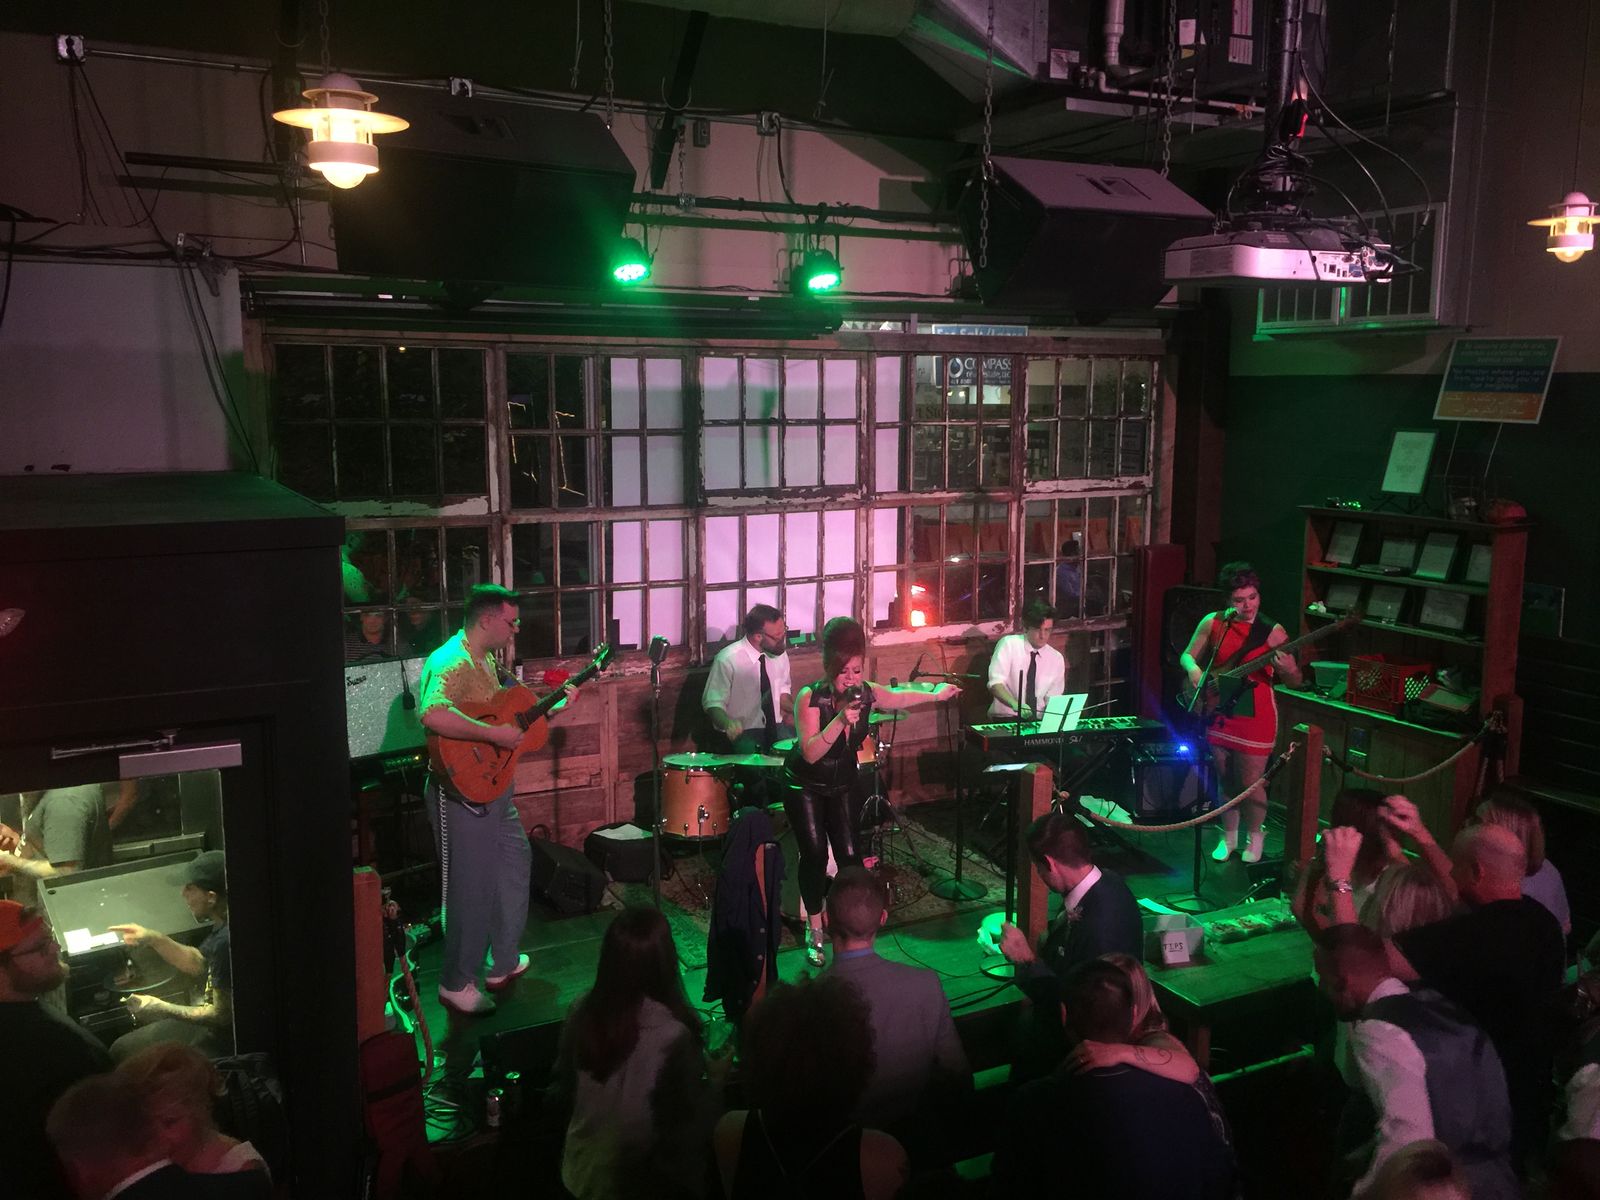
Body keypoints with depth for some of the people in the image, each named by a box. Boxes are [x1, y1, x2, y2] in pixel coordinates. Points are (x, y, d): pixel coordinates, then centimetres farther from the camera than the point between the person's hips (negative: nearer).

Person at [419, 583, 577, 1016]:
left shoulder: (487, 659, 11)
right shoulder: (449, 662, -21)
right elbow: (433, 715, -39)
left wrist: (552, 707, 12)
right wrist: (495, 734, -34)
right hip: (463, 789, -10)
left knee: (515, 861, 21)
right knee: (472, 887, 0)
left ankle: (503, 963, 36)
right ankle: (456, 984, 17)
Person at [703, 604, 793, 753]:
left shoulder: (779, 653, 2)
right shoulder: (728, 660, -16)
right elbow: (712, 703, -10)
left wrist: (795, 710, -2)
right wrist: (727, 723, -30)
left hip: (776, 728, 6)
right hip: (742, 732, -6)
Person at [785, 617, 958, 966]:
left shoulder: (867, 693, -15)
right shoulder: (810, 698, -28)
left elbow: (898, 697, 10)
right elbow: (810, 754, -36)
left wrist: (935, 695, 15)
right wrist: (840, 720, -45)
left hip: (844, 783, 3)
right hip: (806, 785, -3)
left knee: (849, 854, -5)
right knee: (814, 854, -7)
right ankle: (814, 930, 11)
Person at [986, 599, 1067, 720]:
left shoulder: (1057, 659, 9)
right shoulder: (1008, 644, -3)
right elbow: (995, 683, -14)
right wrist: (1015, 704, -32)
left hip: (1038, 721, 4)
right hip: (1005, 719, -4)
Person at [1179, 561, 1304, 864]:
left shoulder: (1272, 631, -11)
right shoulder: (1213, 623, -2)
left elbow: (1296, 681, -8)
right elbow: (1187, 655, 9)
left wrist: (1287, 670, -31)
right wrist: (1193, 669, -13)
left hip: (1254, 714, -3)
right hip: (1219, 711, 3)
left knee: (1250, 783, 2)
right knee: (1225, 779, 15)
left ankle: (1254, 836, 27)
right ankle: (1228, 836, 34)